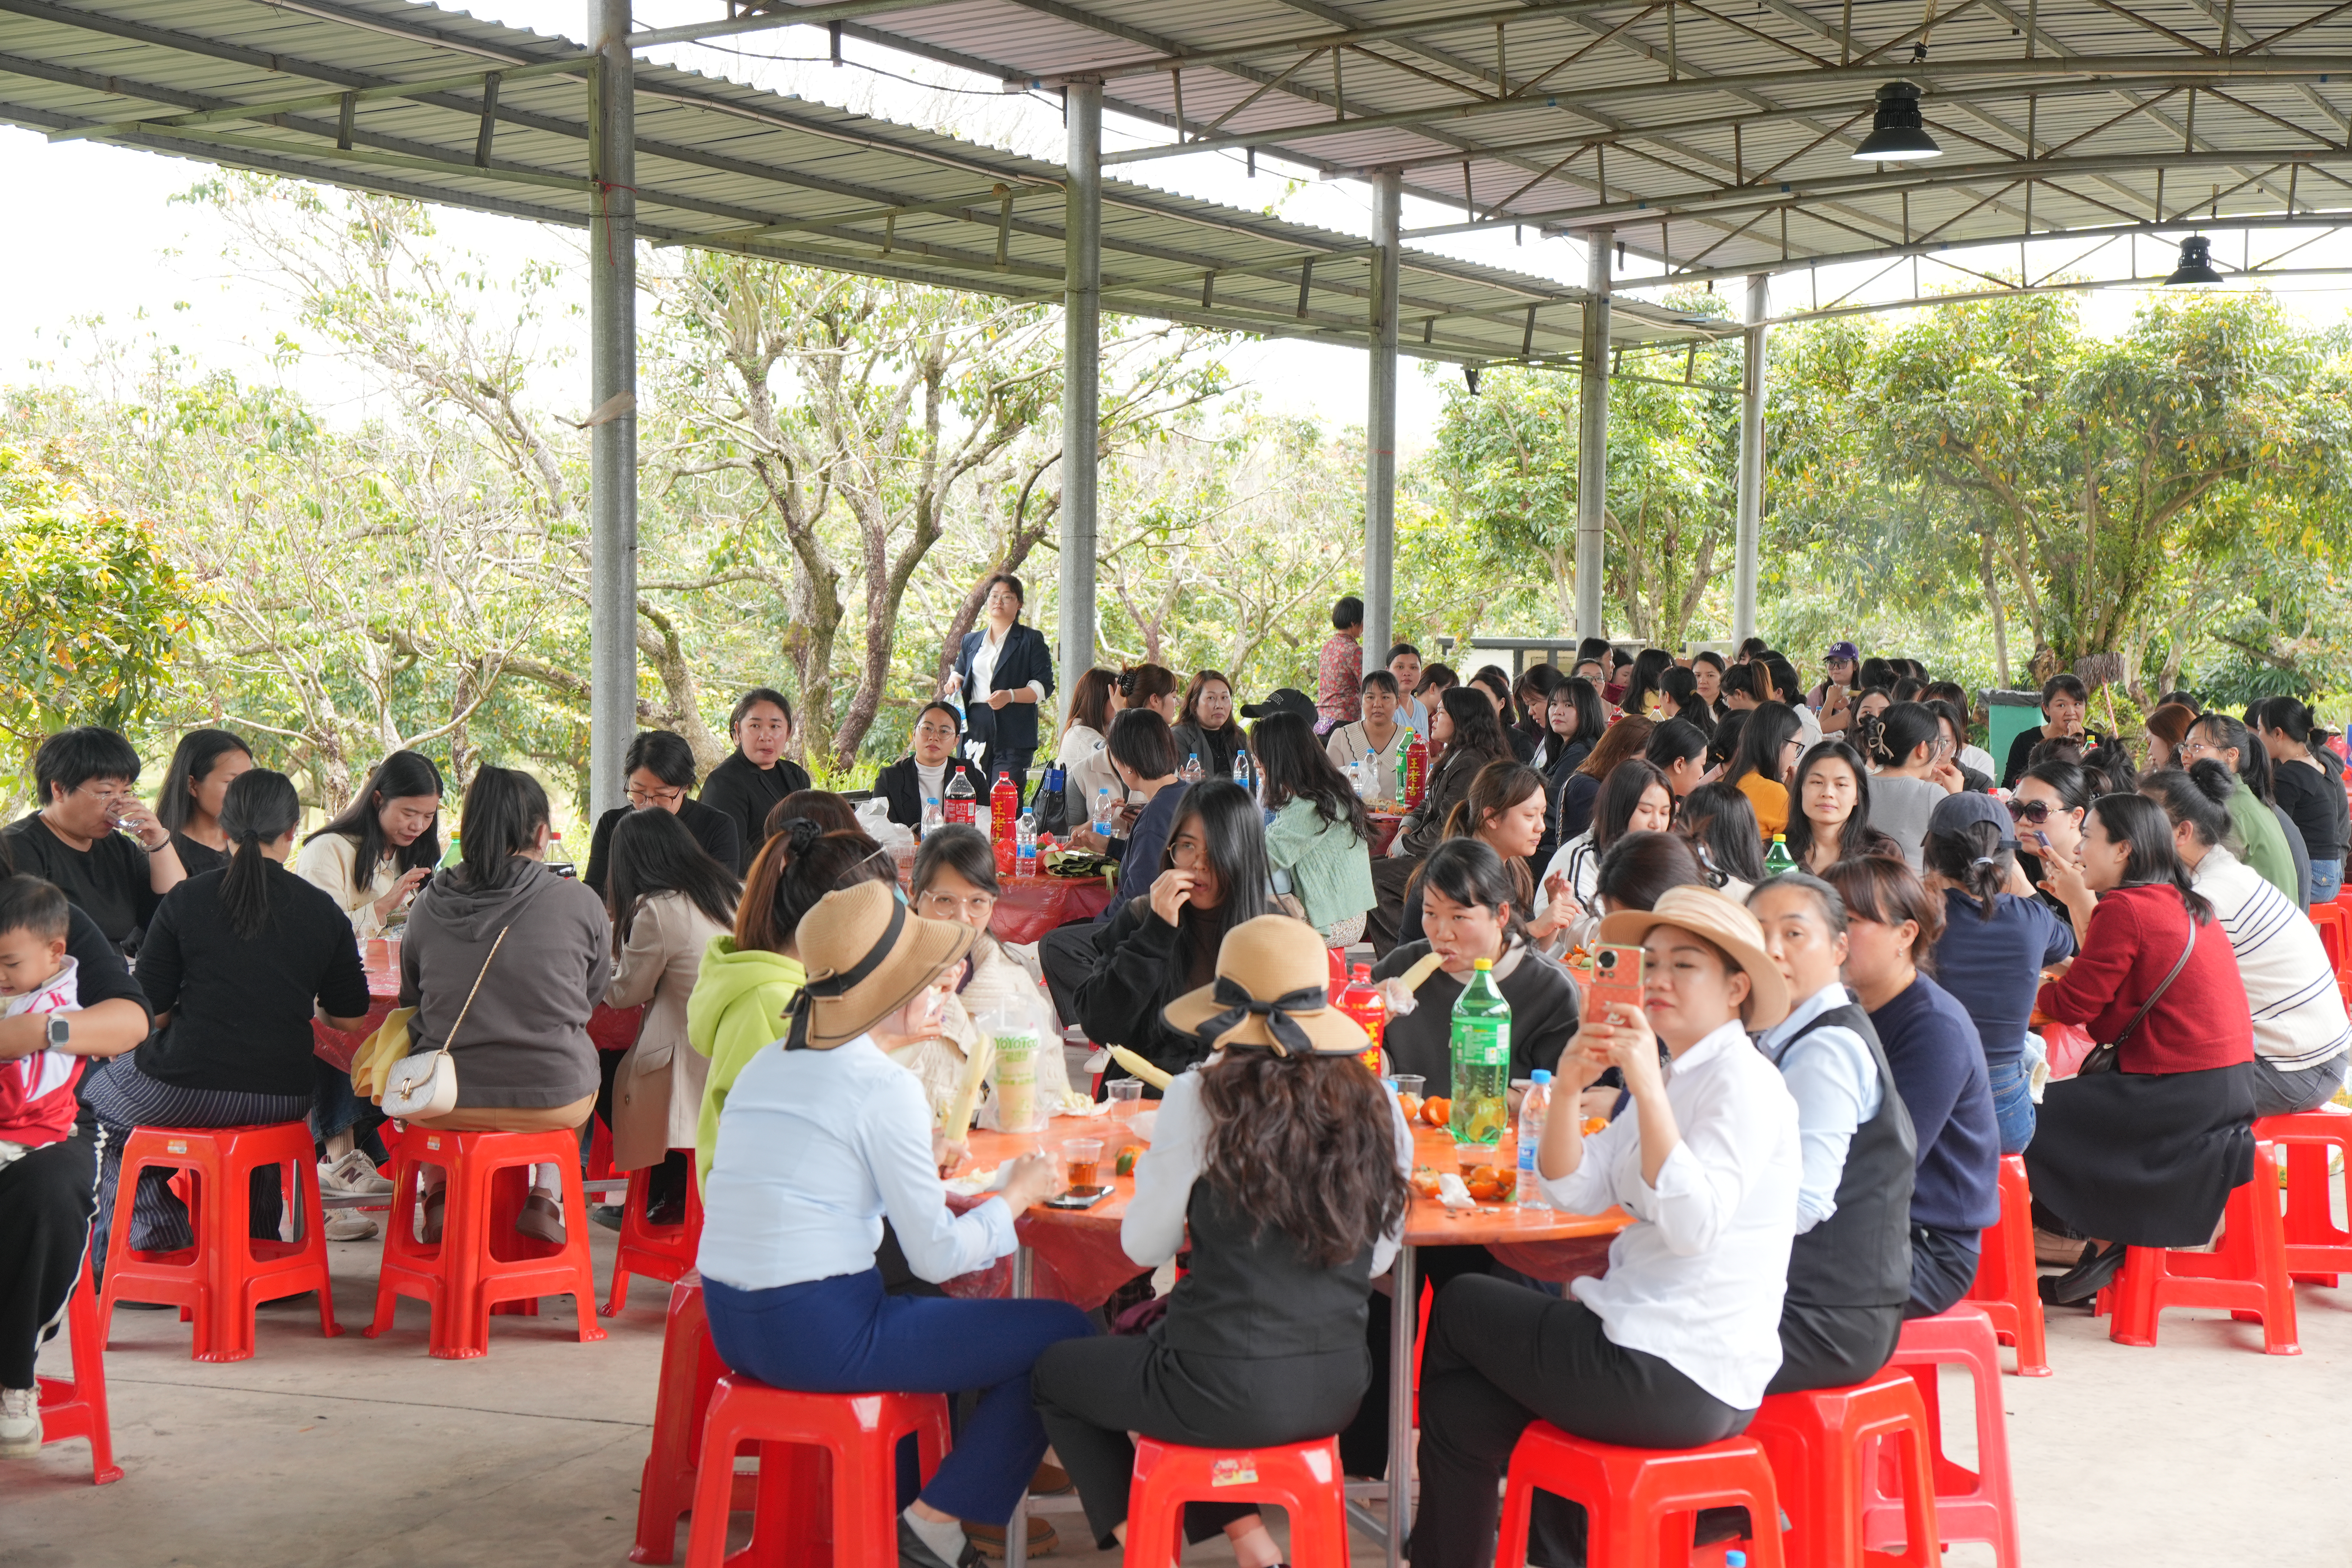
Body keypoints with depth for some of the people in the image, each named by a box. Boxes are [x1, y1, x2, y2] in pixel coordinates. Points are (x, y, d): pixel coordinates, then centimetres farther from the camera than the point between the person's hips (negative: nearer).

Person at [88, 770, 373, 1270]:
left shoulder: (185, 901, -4)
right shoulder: (323, 911, 2)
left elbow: (150, 1009, -2)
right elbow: (350, 1017, 7)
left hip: (186, 1093, -3)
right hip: (284, 1102, 3)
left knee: (93, 1098, 26)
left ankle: (164, 1248, 23)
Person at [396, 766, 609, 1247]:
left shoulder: (429, 905, -5)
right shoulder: (580, 903, -9)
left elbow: (413, 1001, 11)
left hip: (445, 1104, 2)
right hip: (555, 1101, -1)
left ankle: (440, 1193, 25)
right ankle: (544, 1195, 21)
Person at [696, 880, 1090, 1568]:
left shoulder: (765, 1066, 11)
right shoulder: (886, 1089, -13)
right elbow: (939, 1255, -12)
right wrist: (1018, 1195, 4)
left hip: (730, 1329, 9)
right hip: (820, 1335, -9)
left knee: (929, 1306, 35)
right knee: (1062, 1335, -1)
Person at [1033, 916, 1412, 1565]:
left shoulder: (1202, 1099, -14)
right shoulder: (1376, 1104, -3)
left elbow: (1144, 1246, -3)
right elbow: (1378, 1256, 7)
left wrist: (1156, 1163, 14)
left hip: (1224, 1393, -5)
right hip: (1336, 1388, 5)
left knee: (1054, 1373, 24)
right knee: (1155, 1344, 34)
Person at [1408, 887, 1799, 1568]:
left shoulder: (1742, 1082, -13)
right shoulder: (1679, 1078, 15)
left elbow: (1695, 1226, -27)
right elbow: (1573, 1191, 7)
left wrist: (1649, 1090, -31)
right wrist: (1570, 1086, -10)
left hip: (1678, 1378, -8)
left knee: (1459, 1304, 8)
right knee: (1458, 1407, 4)